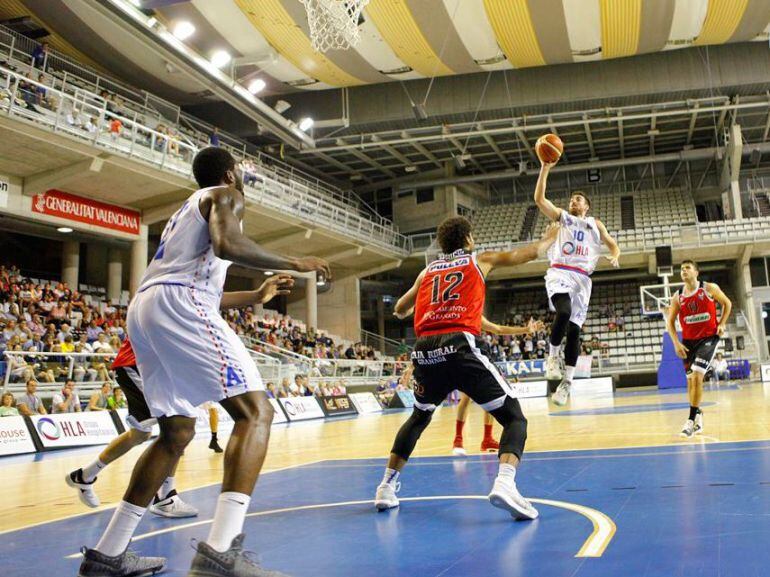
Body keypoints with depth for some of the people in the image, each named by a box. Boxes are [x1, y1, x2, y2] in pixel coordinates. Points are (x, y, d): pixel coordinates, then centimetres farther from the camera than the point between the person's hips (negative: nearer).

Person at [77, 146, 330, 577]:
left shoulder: (189, 209, 36)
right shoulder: (226, 196, 10)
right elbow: (225, 244, -14)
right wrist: (293, 263, -4)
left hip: (145, 307, 9)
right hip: (178, 304, -9)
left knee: (178, 432, 16)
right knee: (255, 411, -12)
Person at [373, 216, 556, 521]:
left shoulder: (428, 270, 25)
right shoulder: (480, 260, 19)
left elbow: (399, 310, 35)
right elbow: (531, 252, 29)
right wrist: (549, 237, 50)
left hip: (425, 350, 4)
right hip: (461, 347, -4)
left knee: (419, 417, 29)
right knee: (514, 417, 2)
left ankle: (386, 487, 27)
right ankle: (504, 483, -24)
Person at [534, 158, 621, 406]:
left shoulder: (595, 224, 22)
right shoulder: (561, 216, 17)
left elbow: (613, 245, 20)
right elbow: (539, 199, 4)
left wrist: (614, 257, -4)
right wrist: (545, 169, -3)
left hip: (582, 278, 2)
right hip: (559, 272, -2)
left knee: (574, 329, -1)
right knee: (563, 312, -32)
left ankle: (567, 381, 5)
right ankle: (553, 355, -11)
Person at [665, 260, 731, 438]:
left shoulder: (709, 288, -8)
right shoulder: (677, 297, -1)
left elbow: (727, 304, 7)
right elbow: (670, 322, 3)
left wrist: (722, 324, -4)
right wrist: (676, 343, -8)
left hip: (708, 338, -4)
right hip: (689, 341, 4)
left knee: (697, 376, -18)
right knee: (691, 380, 10)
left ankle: (692, 420, -14)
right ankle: (697, 416, 28)